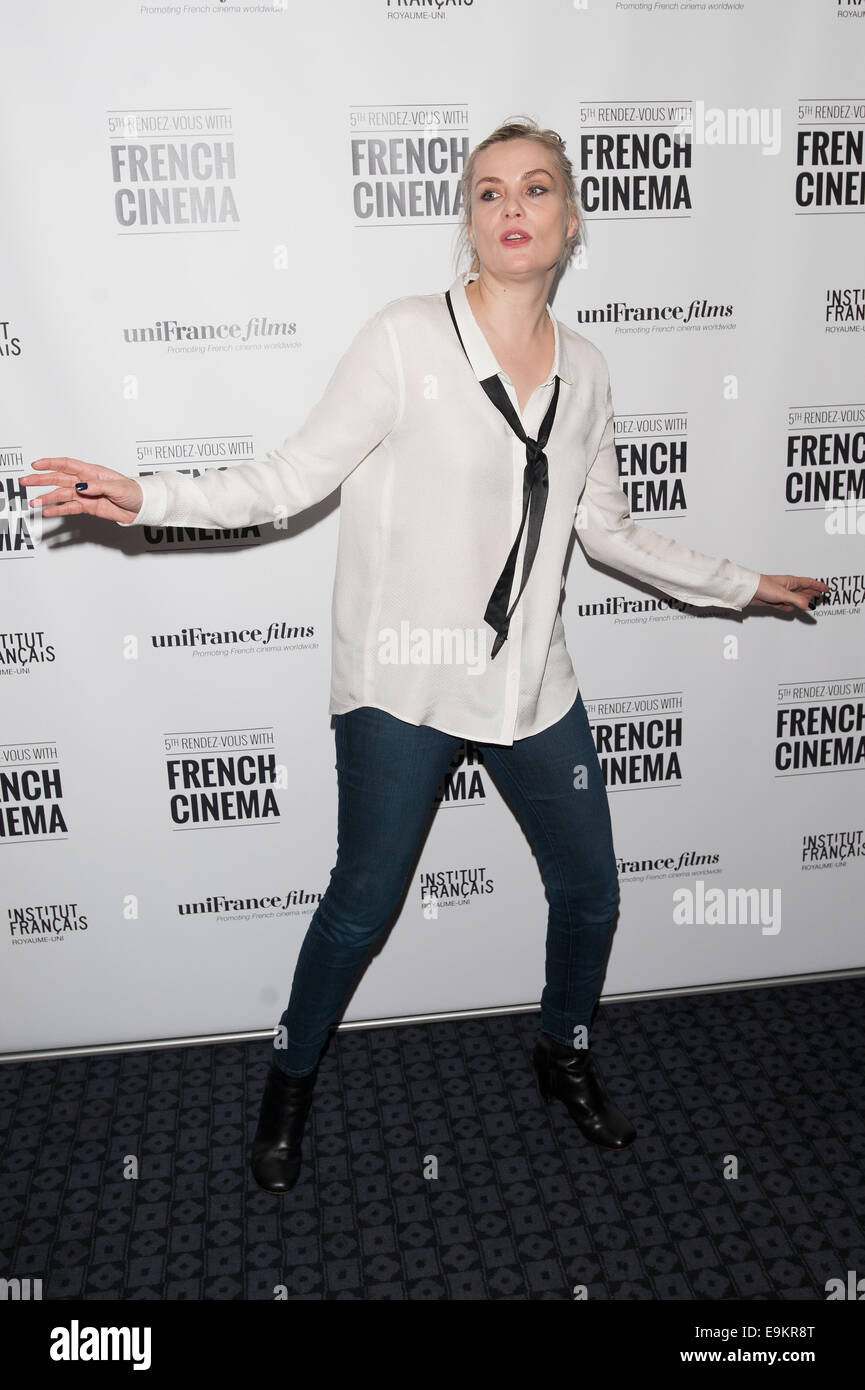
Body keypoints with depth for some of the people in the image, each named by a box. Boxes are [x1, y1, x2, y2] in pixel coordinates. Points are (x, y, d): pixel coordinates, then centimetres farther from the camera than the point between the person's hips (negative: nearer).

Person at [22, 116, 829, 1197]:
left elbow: (606, 527, 15)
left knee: (590, 890, 14)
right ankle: (291, 1082, 35)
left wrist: (741, 586, 24)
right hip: (404, 687, -5)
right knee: (362, 904, 6)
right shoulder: (408, 339, -9)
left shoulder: (583, 369, 6)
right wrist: (149, 499, -21)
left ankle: (564, 1056, 44)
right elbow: (295, 477, -8)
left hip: (532, 684, 5)